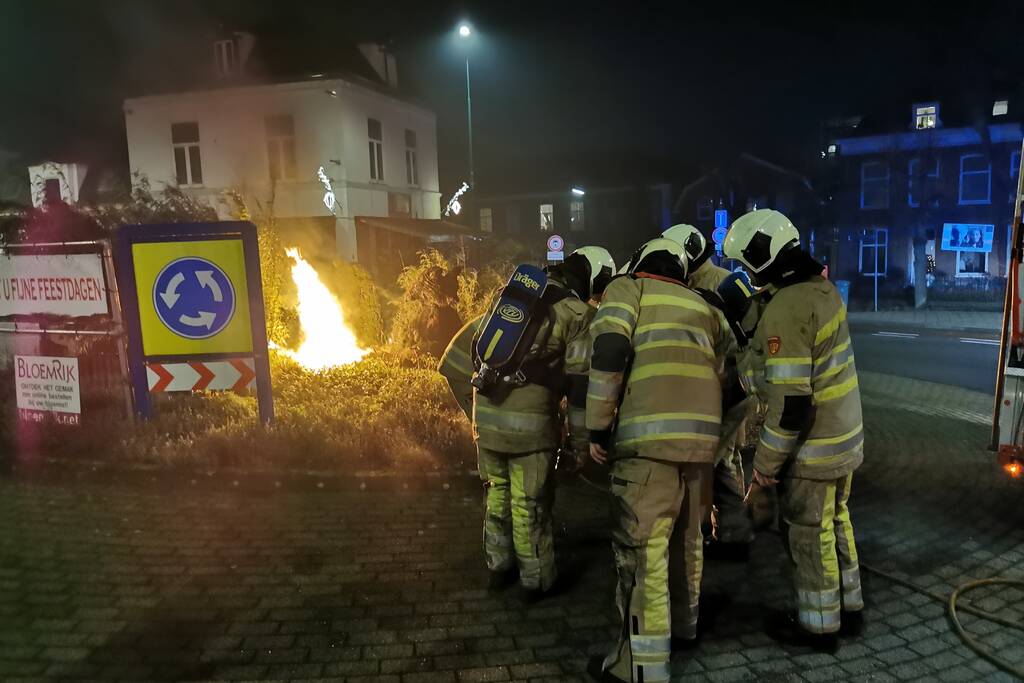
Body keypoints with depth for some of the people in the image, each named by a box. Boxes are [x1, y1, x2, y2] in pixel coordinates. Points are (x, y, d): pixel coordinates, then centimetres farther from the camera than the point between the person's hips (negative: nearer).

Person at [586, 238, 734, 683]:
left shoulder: (627, 288, 9)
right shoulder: (704, 307, 26)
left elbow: (609, 354, -8)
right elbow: (720, 373, 22)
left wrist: (598, 427, -3)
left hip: (650, 436, -6)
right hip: (703, 436, 6)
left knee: (642, 549, -1)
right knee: (687, 538, 22)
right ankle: (683, 626, 40)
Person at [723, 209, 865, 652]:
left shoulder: (785, 312, -27)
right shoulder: (822, 288, 2)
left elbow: (791, 403, -28)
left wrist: (767, 461, -18)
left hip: (811, 448, -9)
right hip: (845, 434, 9)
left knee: (808, 535, 8)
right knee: (836, 521, 23)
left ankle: (818, 625, 25)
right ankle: (848, 607, 39)